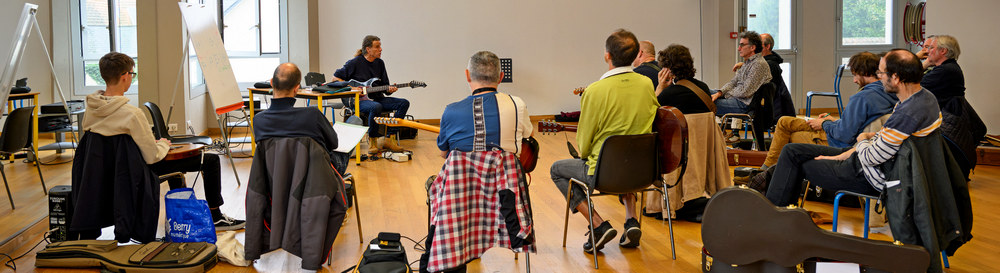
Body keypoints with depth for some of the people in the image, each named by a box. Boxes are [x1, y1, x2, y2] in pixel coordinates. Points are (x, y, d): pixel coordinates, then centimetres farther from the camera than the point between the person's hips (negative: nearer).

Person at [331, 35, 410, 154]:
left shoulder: (380, 63, 12)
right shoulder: (355, 63, -5)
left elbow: (385, 86, 14)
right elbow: (336, 77, 1)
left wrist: (389, 89, -10)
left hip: (378, 98, 6)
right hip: (359, 100, -6)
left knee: (404, 103, -15)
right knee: (376, 107, -40)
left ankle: (390, 139, -15)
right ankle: (372, 139, -17)